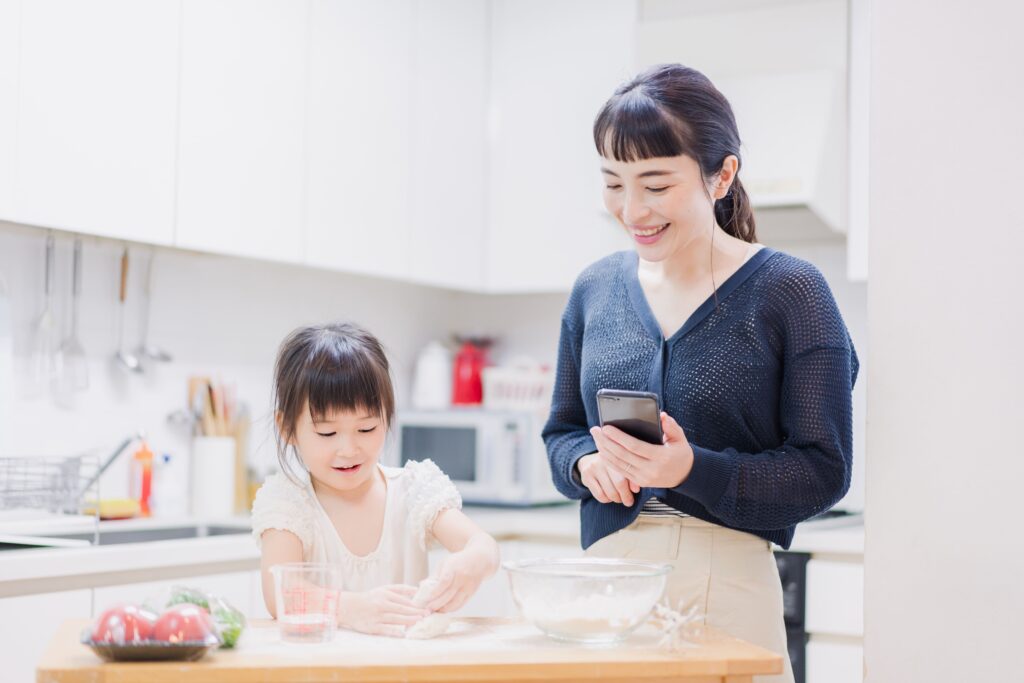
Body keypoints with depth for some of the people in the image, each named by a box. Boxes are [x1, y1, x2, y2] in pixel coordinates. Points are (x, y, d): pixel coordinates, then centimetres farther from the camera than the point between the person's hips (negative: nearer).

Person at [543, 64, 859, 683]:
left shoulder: (788, 291, -7)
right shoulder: (596, 289, 7)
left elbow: (823, 470, -10)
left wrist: (693, 469, -23)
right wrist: (587, 462, -8)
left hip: (728, 583, -4)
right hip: (607, 575, 4)